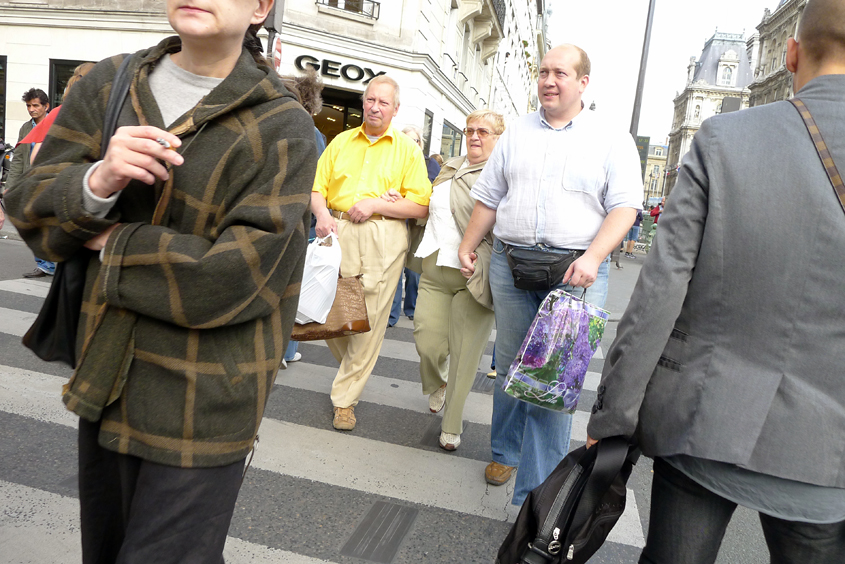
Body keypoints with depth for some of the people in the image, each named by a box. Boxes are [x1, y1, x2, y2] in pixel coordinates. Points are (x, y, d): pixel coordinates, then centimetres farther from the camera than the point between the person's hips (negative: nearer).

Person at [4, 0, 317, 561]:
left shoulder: (284, 129, -14)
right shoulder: (107, 85, 4)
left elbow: (227, 280, -21)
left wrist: (108, 241, -10)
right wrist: (97, 181, -20)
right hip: (105, 383, 6)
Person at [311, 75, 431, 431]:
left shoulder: (407, 149, 7)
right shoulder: (341, 142, 16)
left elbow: (421, 205, -2)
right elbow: (317, 188, 12)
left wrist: (375, 205, -12)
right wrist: (322, 214, -9)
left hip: (383, 239, -3)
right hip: (339, 232, 3)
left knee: (370, 319, -4)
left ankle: (345, 398, 11)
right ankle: (353, 369, 34)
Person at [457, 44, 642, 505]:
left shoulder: (611, 139, 4)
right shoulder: (517, 133, 15)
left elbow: (624, 208, -4)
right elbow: (489, 198, 19)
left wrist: (592, 258, -18)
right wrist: (467, 245, 12)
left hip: (575, 272, -3)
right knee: (510, 366, 13)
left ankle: (536, 492, 1)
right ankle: (505, 453, 34)